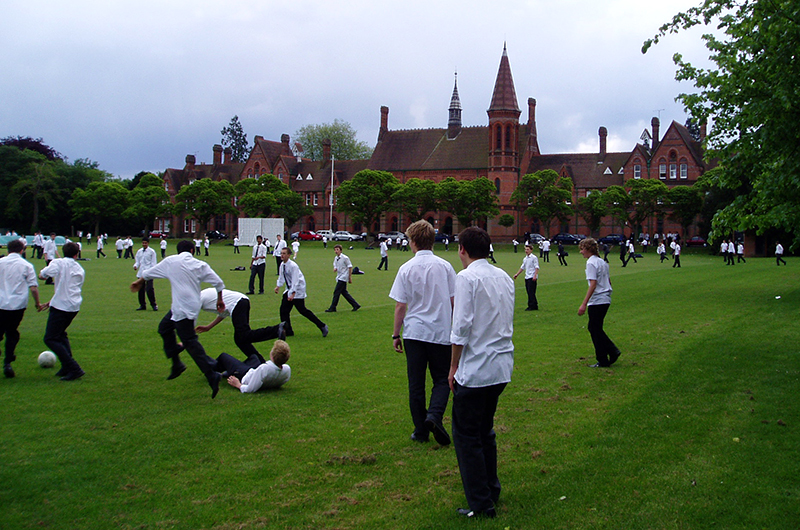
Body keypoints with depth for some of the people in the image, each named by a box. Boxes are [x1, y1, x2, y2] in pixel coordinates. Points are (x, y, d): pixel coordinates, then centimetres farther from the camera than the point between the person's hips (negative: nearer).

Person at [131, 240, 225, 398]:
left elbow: (150, 272, 17)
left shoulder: (170, 261, 1)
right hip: (193, 306, 6)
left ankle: (212, 377, -18)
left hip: (182, 309, -6)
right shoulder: (200, 265, 6)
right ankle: (176, 364, 30)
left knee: (190, 342, -9)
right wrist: (220, 300, 18)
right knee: (164, 327, 25)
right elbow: (218, 282, 3)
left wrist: (139, 282, 36)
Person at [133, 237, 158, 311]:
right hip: (140, 273, 5)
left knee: (149, 289, -13)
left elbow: (154, 262, -1)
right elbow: (137, 261, 16)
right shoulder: (139, 251, 13)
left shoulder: (151, 252, 0)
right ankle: (142, 305, 17)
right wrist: (135, 266, -5)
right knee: (140, 290, 6)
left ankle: (153, 305, -1)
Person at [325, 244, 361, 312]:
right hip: (339, 278, 8)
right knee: (344, 292, 9)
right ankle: (355, 305, 16)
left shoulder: (345, 258, -12)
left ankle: (332, 308, -3)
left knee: (336, 292, -9)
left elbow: (350, 267, -9)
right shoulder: (336, 258, 10)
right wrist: (335, 269, -7)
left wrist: (350, 277, -9)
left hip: (343, 277, -8)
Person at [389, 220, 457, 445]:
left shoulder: (406, 268, -5)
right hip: (441, 332, 1)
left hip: (414, 332, 0)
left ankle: (421, 430, 15)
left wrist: (396, 334, 5)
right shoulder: (445, 266, -1)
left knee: (416, 384, 9)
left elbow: (400, 306, -5)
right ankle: (434, 415, -12)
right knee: (441, 379, 11)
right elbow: (454, 301, 2)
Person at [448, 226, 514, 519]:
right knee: (485, 429, 21)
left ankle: (480, 503, 6)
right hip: (502, 366, 8)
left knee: (466, 435, 3)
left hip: (475, 369, -8)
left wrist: (454, 366, -8)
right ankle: (491, 491, 29)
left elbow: (461, 327, -17)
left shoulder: (467, 277, -13)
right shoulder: (504, 277, 10)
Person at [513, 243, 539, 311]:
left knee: (531, 292, -10)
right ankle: (534, 306, 11)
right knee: (528, 292, 6)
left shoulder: (534, 258, -7)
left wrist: (535, 276, -22)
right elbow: (522, 268, 26)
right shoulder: (525, 259, 16)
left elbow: (536, 267, -12)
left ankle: (532, 306, -7)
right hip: (527, 277, 8)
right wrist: (517, 274, 22)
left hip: (532, 278, -8)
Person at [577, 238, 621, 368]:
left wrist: (584, 304, -22)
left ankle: (603, 361, 7)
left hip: (596, 302, -9)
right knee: (594, 328, 17)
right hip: (606, 300, 9)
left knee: (595, 330, 2)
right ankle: (613, 351, 12)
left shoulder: (591, 262, -15)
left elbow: (593, 284, -21)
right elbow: (608, 281, 18)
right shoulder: (602, 262, 13)